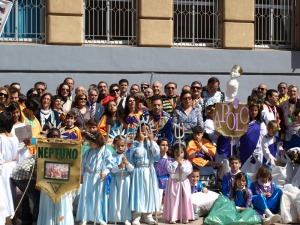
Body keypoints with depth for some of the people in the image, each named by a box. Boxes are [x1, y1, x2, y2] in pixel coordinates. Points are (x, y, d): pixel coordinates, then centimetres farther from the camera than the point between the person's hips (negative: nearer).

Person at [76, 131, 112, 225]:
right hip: (88, 176, 4)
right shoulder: (89, 151, 8)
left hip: (99, 177, -4)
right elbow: (83, 163, 14)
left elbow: (109, 164, -10)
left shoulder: (106, 152, -7)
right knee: (86, 196, 7)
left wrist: (105, 172, -26)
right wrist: (81, 173, 13)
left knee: (99, 197, 1)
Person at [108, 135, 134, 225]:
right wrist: (119, 166, -27)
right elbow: (112, 169, -10)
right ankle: (115, 217, 13)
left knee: (126, 198, 4)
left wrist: (127, 163, -21)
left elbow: (132, 169, -4)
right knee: (115, 198, 3)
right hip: (116, 179, 0)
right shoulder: (113, 156, 0)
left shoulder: (128, 155, 0)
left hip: (126, 179, 0)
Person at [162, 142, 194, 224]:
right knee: (173, 200, 0)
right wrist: (176, 162, -15)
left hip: (184, 183, 2)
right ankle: (172, 217, 5)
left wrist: (182, 164, -14)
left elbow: (188, 171, -11)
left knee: (185, 199, 4)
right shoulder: (172, 162, -3)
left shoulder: (187, 162, 1)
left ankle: (185, 217, 12)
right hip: (174, 183, -2)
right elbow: (170, 170, -19)